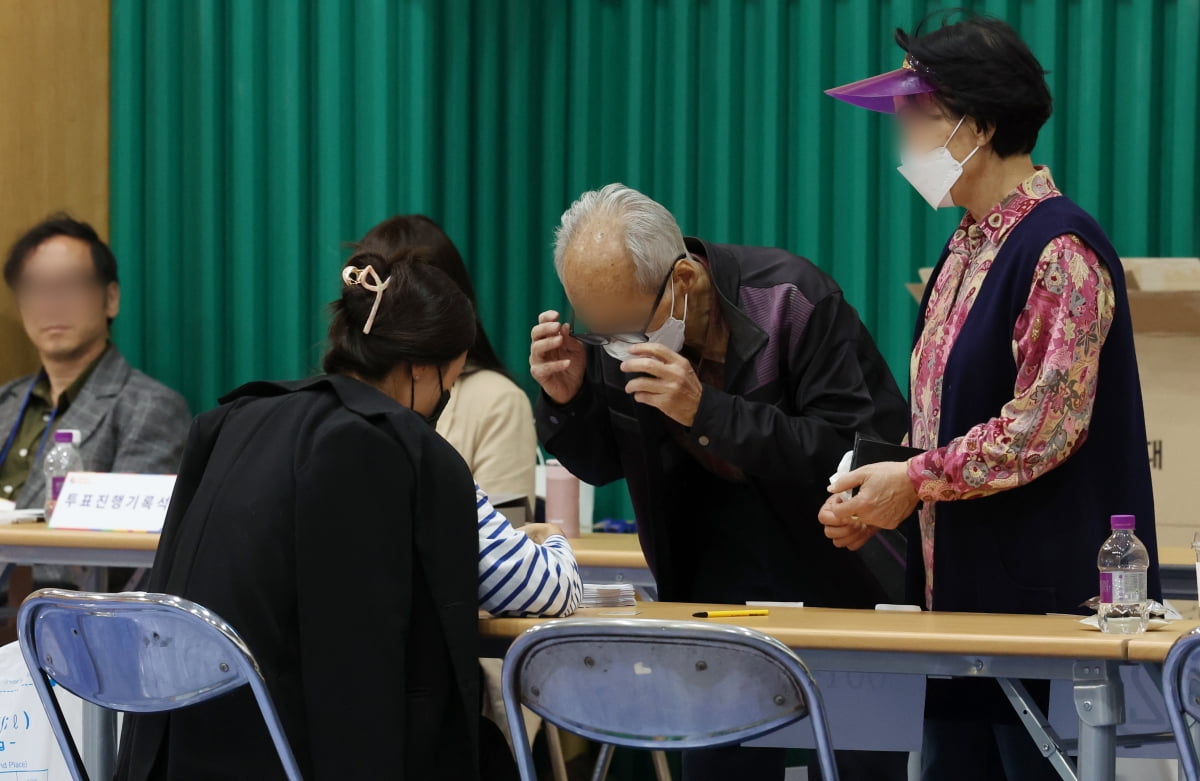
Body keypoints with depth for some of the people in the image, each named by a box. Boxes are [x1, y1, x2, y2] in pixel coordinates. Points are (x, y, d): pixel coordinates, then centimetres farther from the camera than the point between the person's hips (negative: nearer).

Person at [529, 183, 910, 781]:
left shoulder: (791, 300, -23)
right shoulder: (611, 321, -8)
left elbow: (865, 452, -29)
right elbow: (602, 465, 5)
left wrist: (708, 412, -36)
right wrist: (565, 399, -18)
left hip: (841, 565, -4)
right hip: (725, 556, 4)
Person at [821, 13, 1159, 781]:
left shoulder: (1060, 247, -13)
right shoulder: (966, 250, 15)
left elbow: (1049, 423, -19)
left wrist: (919, 480, -15)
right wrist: (880, 496, 5)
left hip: (1045, 594, -9)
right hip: (963, 587, 9)